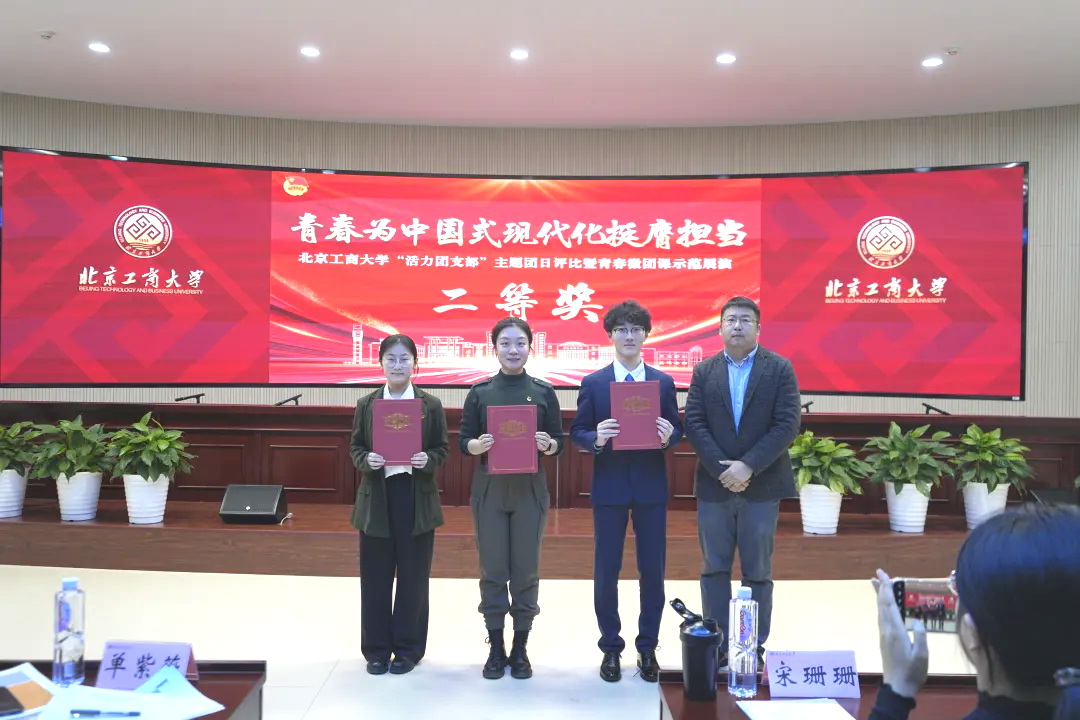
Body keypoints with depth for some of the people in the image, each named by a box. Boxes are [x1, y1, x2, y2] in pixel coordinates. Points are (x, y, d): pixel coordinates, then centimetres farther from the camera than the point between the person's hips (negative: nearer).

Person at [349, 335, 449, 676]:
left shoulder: (431, 404, 1)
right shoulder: (366, 404, 5)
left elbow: (442, 448, 3)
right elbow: (355, 446, 6)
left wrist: (427, 460, -18)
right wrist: (366, 460, -15)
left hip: (417, 497, -1)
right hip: (376, 497, 1)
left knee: (413, 576, 7)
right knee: (375, 577, 8)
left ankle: (409, 648, 21)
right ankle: (376, 648, 22)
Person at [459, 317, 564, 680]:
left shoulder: (543, 391, 1)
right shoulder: (479, 391, 1)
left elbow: (559, 443, 3)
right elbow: (463, 440, 2)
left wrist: (546, 444, -19)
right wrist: (477, 445, -20)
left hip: (530, 490, 0)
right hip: (489, 490, 0)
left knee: (526, 569, 5)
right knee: (492, 569, 6)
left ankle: (520, 648, 19)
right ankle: (496, 647, 19)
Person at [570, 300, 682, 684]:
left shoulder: (664, 382, 5)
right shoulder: (593, 383, 1)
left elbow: (676, 431, 6)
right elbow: (577, 433, 1)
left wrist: (668, 436, -17)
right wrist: (596, 438, -20)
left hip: (651, 485, 1)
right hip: (609, 486, -1)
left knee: (652, 569, 7)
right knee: (606, 570, 6)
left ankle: (647, 648, 23)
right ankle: (611, 648, 21)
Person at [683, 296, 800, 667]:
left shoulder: (780, 369, 0)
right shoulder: (704, 371, 6)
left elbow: (787, 425, -8)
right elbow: (694, 424, -1)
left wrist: (748, 466, -16)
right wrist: (722, 469, -13)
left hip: (762, 485, -2)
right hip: (714, 484, 2)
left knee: (758, 570, 7)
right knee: (714, 568, 7)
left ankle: (755, 647, 17)